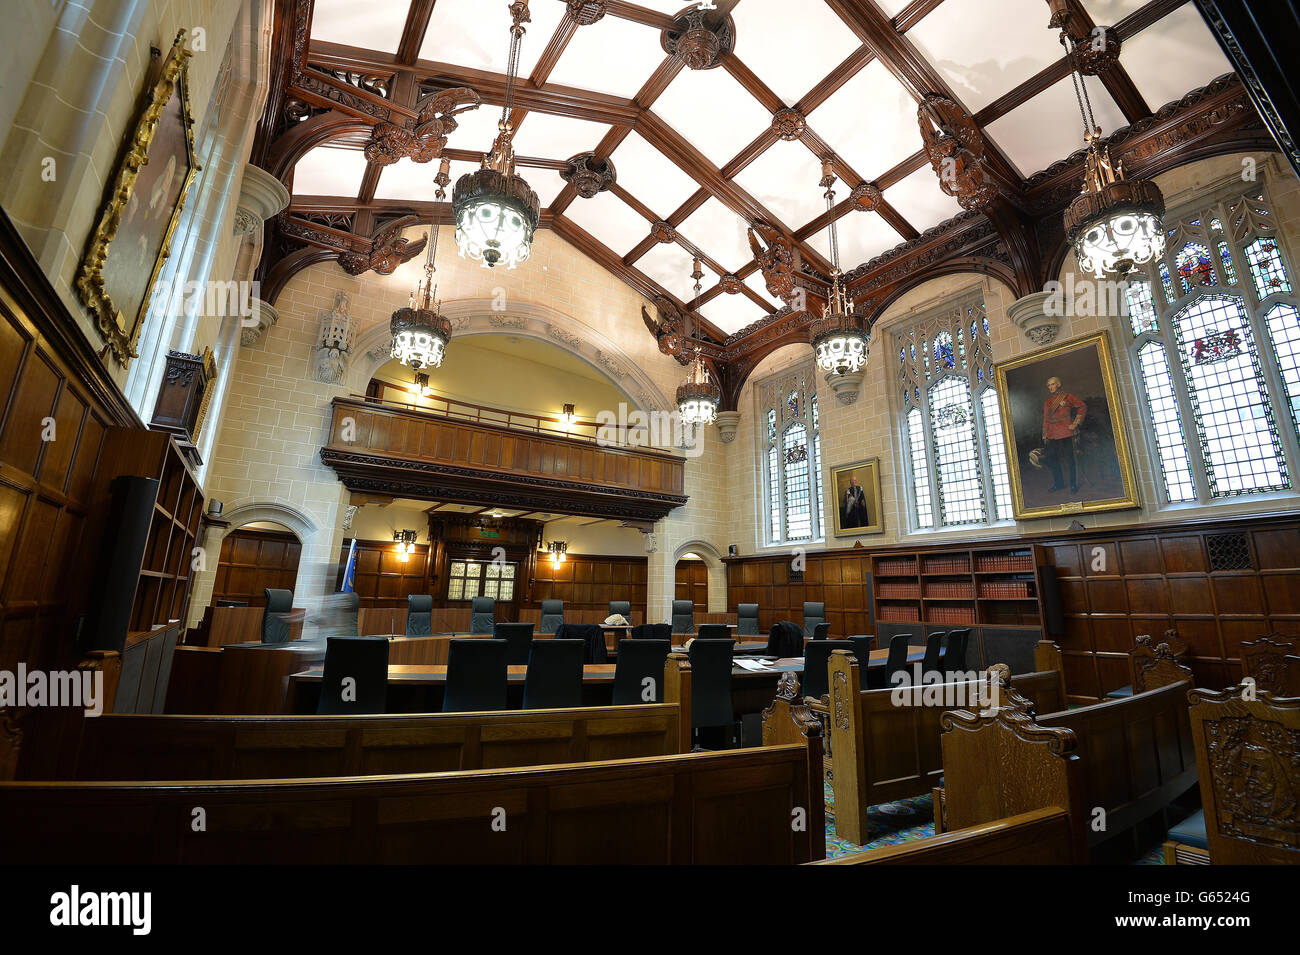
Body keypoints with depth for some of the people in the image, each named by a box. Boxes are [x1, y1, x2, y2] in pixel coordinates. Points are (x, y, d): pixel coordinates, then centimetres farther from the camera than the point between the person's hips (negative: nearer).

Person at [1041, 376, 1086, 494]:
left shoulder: (1067, 397, 2)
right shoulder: (1047, 402, 14)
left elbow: (1083, 407, 2)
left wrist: (1075, 423, -4)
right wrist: (1045, 436, 11)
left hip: (1066, 434, -5)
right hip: (1052, 435, 5)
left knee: (1069, 458, -2)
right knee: (1052, 458, 5)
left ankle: (1073, 484, 8)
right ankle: (1059, 484, 18)